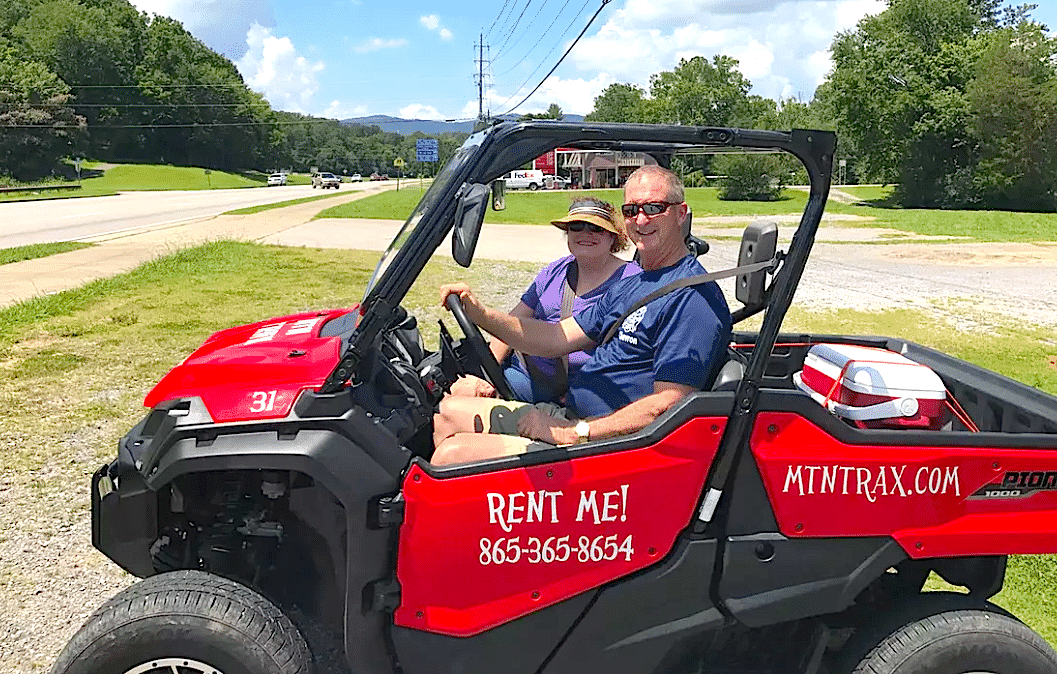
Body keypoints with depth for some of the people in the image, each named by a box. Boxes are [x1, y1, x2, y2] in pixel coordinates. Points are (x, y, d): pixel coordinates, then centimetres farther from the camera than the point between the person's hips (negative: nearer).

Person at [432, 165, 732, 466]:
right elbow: (557, 338, 12)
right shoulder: (632, 285, 16)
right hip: (569, 415, 10)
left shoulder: (694, 295, -17)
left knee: (453, 453, -18)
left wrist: (572, 432, -22)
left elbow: (666, 406, -24)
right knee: (449, 411, 15)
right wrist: (480, 314, -1)